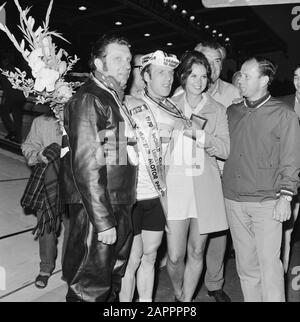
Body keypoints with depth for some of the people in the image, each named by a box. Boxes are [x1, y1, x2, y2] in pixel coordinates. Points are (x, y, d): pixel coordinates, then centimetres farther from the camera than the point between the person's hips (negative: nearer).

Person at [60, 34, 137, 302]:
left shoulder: (115, 100, 15)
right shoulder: (89, 99, -12)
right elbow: (86, 166, -19)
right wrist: (103, 222, -19)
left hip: (120, 209, 9)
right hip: (96, 210, -9)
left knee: (113, 280, 21)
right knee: (90, 289, 4)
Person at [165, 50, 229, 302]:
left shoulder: (217, 110, 10)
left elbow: (225, 149, -1)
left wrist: (200, 134, -14)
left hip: (205, 186, 1)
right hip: (174, 183, -1)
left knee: (196, 252, 9)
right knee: (175, 256, -2)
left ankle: (187, 299, 31)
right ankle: (178, 295, 29)